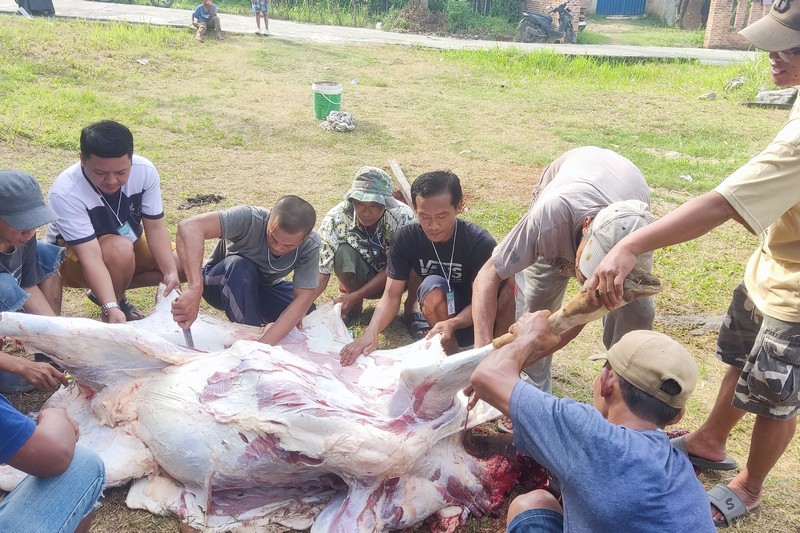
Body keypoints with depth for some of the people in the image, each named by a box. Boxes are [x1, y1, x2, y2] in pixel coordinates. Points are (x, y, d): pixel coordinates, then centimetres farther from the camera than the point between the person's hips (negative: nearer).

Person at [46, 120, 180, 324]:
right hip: (73, 255, -5)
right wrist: (111, 308, -49)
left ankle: (109, 290, 4)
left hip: (130, 247, 6)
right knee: (120, 249, -37)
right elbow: (91, 257, -38)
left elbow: (155, 226, -17)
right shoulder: (65, 192, -34)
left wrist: (171, 273, -31)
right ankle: (117, 302, -7)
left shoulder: (145, 170, -22)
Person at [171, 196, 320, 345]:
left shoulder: (310, 246, -26)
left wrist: (264, 345, -41)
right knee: (240, 266, -35)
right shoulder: (249, 219, -34)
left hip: (263, 290, 3)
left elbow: (303, 299, -30)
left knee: (306, 310, -22)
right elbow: (189, 227, -47)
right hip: (221, 285, -3)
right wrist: (195, 290, -58)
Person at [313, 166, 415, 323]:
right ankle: (356, 306, -4)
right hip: (358, 279, 0)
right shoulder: (336, 219, -26)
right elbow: (320, 274, -24)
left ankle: (410, 307, -3)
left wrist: (355, 295, -27)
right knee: (343, 252, -32)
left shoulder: (403, 216, -28)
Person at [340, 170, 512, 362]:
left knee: (433, 287, -32)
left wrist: (452, 324, -41)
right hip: (435, 315, 2)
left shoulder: (481, 242, -21)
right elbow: (391, 294, -15)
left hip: (467, 319, -1)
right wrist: (371, 333, -34)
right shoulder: (405, 237, -13)